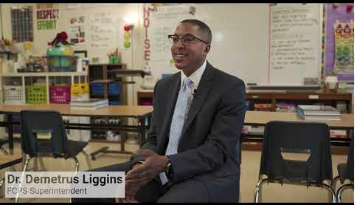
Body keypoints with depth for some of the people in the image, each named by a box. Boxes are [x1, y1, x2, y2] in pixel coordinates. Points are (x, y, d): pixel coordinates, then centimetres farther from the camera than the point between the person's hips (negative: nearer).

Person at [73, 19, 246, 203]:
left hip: (210, 176, -5)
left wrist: (166, 163, -28)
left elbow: (218, 150, -15)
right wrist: (139, 168, -13)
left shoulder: (231, 87, -9)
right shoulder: (164, 86, 10)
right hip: (160, 172, 6)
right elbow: (154, 138, 9)